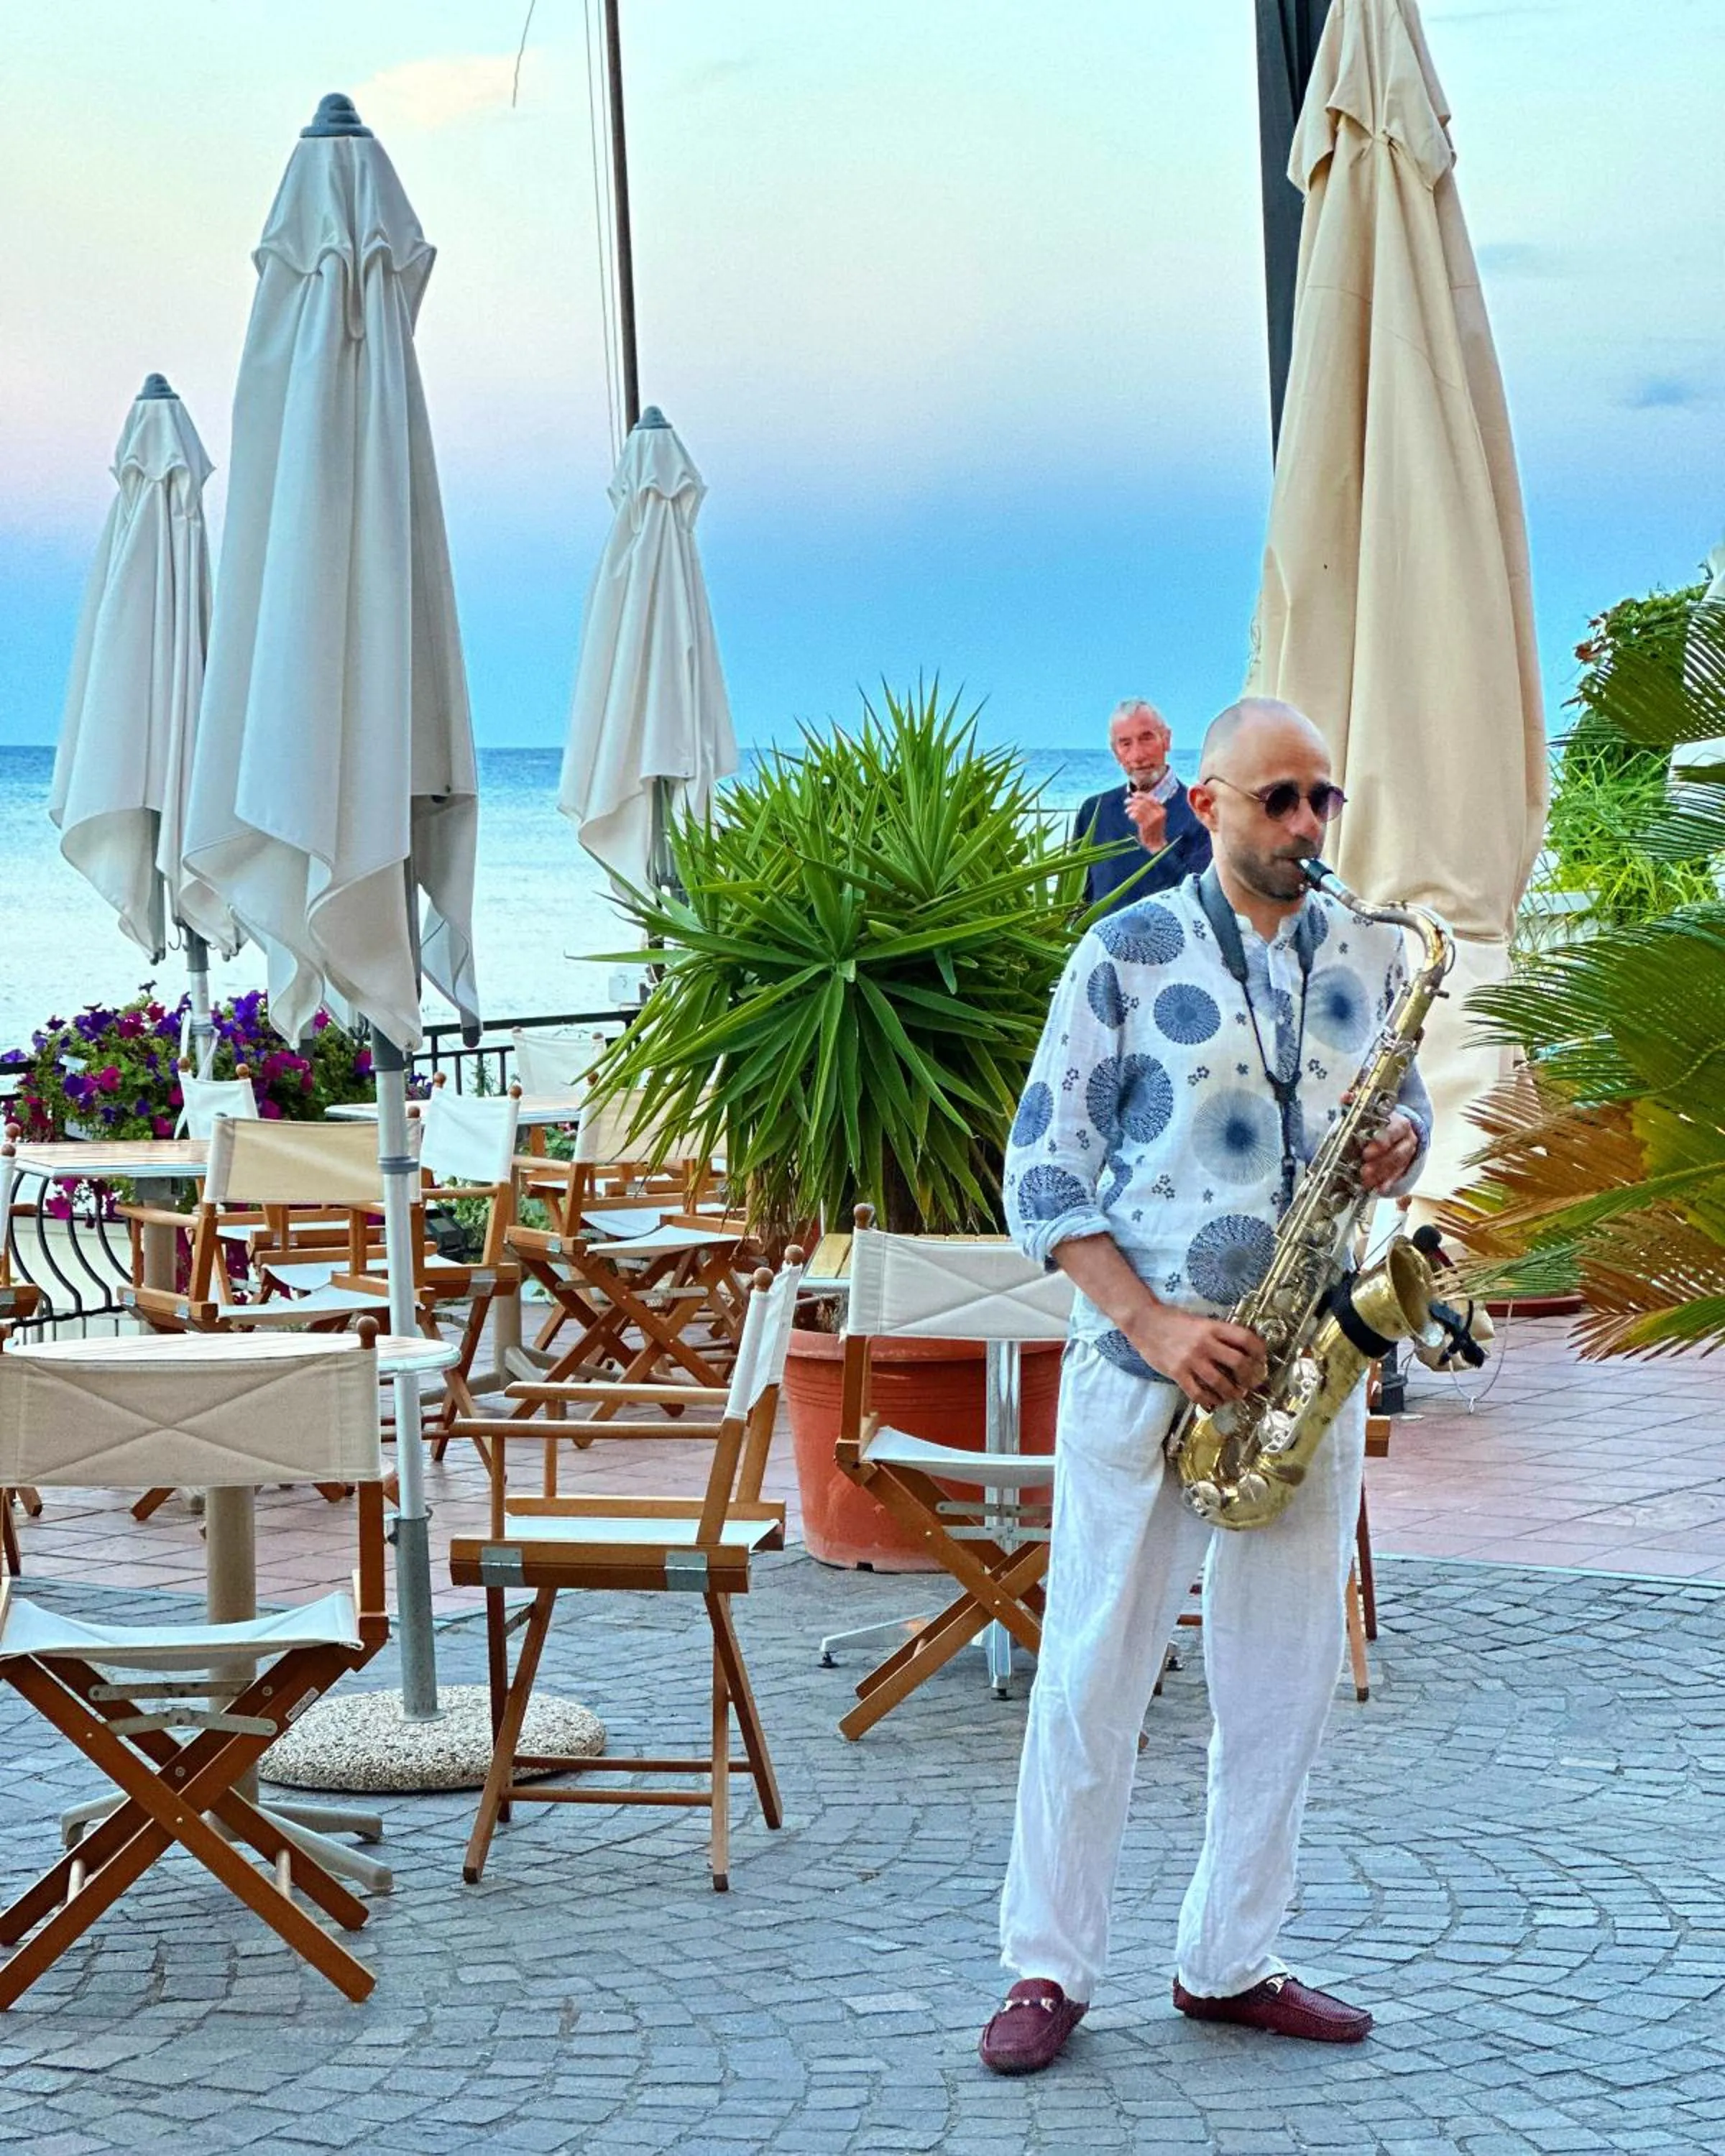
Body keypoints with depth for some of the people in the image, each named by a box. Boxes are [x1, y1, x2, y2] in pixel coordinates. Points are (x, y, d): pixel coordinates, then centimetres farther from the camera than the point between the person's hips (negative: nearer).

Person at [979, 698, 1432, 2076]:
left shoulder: (1370, 953, 9)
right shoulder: (1129, 954, -4)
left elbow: (1407, 1108, 21)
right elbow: (1044, 1173, -5)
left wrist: (1400, 1151, -5)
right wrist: (1151, 1321, -16)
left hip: (1305, 1365, 4)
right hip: (1144, 1358, -4)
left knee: (1287, 1679, 8)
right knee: (1095, 1669, 0)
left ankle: (1232, 1962, 21)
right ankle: (1051, 1968, 10)